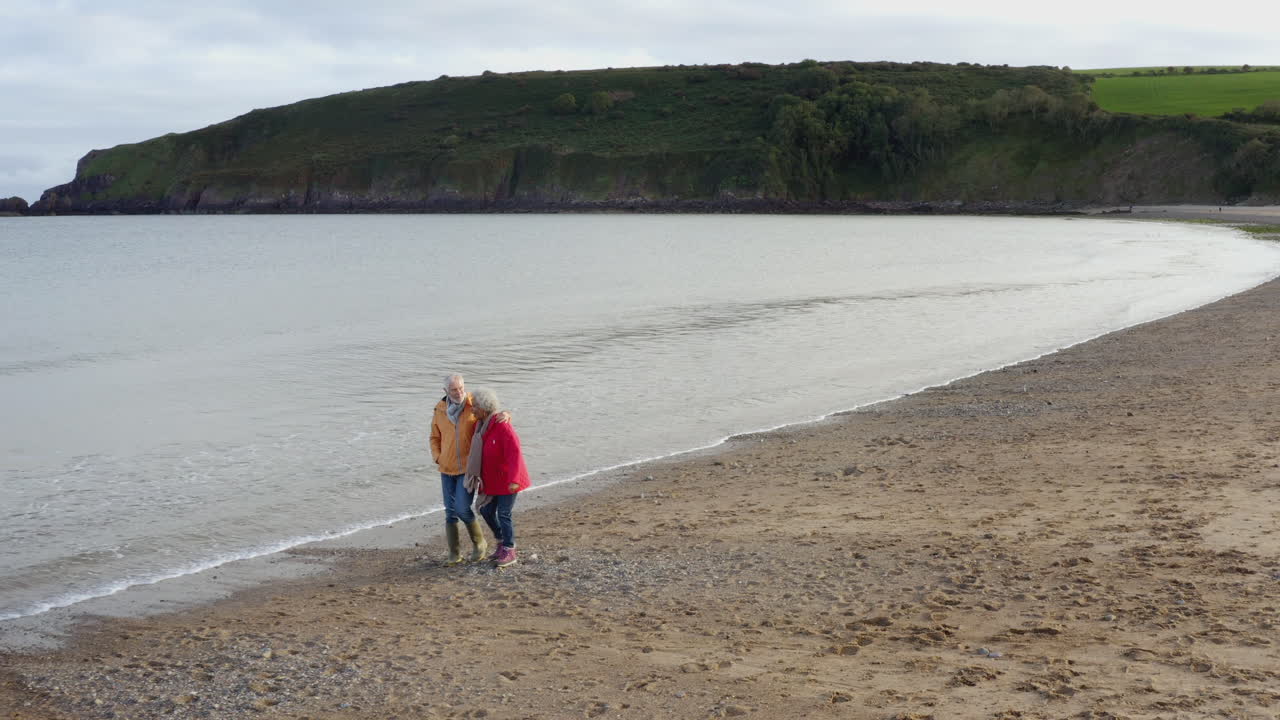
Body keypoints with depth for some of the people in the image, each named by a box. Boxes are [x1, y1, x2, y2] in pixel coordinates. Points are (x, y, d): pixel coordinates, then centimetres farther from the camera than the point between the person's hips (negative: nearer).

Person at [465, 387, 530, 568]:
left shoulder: (502, 426, -26)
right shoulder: (480, 424, 0)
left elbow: (514, 452, -32)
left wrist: (513, 479, -39)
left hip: (508, 479, -8)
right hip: (491, 478, 8)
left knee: (504, 514, -4)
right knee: (486, 511, 10)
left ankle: (509, 552, 10)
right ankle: (502, 543, 29)